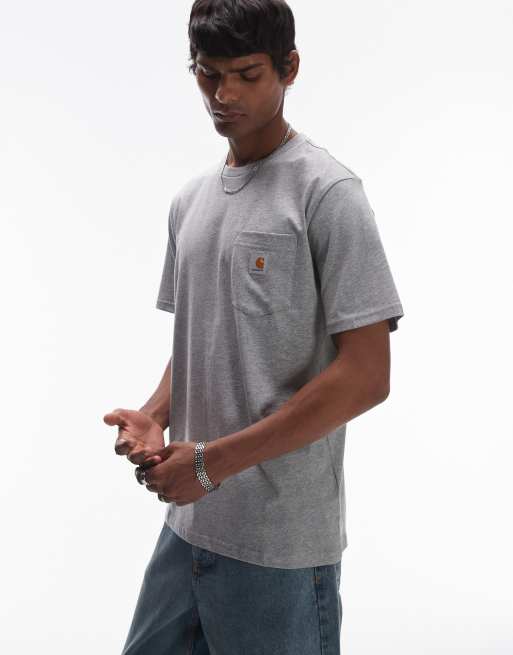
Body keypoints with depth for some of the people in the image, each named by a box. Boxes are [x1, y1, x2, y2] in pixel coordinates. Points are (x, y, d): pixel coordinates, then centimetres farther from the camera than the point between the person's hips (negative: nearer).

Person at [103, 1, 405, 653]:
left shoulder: (326, 192, -11)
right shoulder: (190, 200, 11)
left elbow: (366, 375, -16)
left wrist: (214, 461, -17)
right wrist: (155, 417, -3)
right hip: (187, 522, 7)